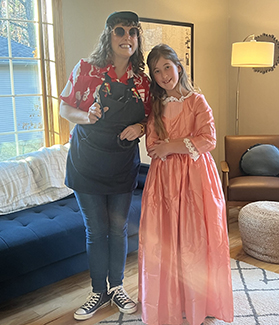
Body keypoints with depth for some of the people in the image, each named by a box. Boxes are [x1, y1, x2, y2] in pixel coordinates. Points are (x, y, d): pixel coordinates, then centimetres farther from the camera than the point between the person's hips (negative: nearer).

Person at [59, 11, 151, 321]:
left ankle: (117, 287, 33)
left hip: (123, 166, 3)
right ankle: (99, 291, 28)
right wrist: (86, 116, -22)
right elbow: (65, 108, -2)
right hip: (87, 164, -2)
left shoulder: (142, 80, 1)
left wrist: (140, 127, -11)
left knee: (119, 228, 13)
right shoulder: (87, 69, -7)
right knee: (96, 231, 7)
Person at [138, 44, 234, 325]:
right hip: (163, 178, 3)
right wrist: (187, 146, -10)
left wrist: (169, 147, -10)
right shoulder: (155, 106, 10)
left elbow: (208, 140, -12)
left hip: (194, 178, -3)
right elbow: (152, 147, 2)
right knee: (163, 242, 5)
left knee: (194, 240, 3)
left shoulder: (197, 101, 1)